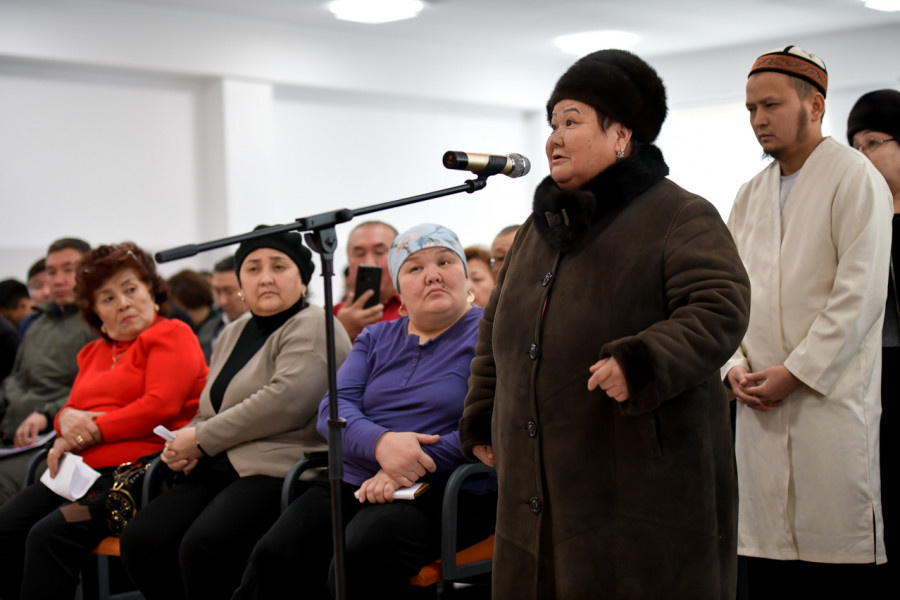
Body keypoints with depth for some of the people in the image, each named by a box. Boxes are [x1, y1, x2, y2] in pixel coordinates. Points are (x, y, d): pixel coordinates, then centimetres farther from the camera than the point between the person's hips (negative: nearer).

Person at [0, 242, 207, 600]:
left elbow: (161, 406, -11)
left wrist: (90, 432, -9)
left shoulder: (172, 335, 2)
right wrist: (67, 418, -1)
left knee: (50, 535, -28)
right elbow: (72, 409, 25)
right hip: (80, 471, 8)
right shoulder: (93, 353, 27)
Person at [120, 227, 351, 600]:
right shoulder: (234, 334, 24)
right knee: (140, 539, -14)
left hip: (277, 470, -8)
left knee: (203, 547, -31)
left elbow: (286, 401, -18)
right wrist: (184, 445, 5)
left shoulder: (313, 327, -3)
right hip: (217, 472, 8)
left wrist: (203, 439, -11)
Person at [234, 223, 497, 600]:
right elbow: (333, 407, 7)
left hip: (442, 493, -5)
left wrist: (415, 468, -19)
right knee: (271, 558, -22)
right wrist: (380, 442, -15)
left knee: (358, 559, -34)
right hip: (352, 484, 5)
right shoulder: (376, 338, 22)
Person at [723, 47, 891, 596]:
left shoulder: (855, 178, -3)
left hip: (830, 402, -6)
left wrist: (795, 372, -14)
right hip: (760, 407, 6)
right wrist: (735, 364, 1)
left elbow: (860, 294, -11)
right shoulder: (751, 194, 17)